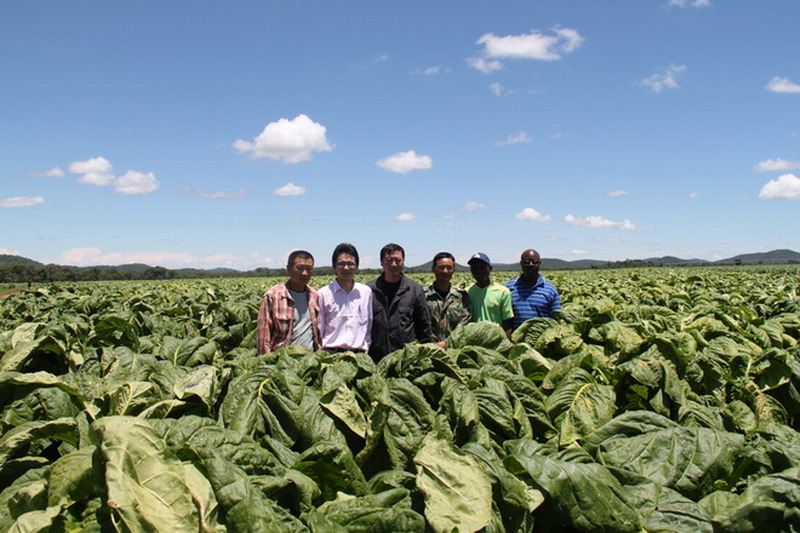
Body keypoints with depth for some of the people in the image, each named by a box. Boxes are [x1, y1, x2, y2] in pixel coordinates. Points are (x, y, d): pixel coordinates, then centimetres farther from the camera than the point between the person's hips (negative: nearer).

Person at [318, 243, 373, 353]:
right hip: (331, 352, -2)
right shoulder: (324, 293, 2)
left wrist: (366, 350, 12)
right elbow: (318, 330, 7)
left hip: (359, 352, 2)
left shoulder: (366, 292, 9)